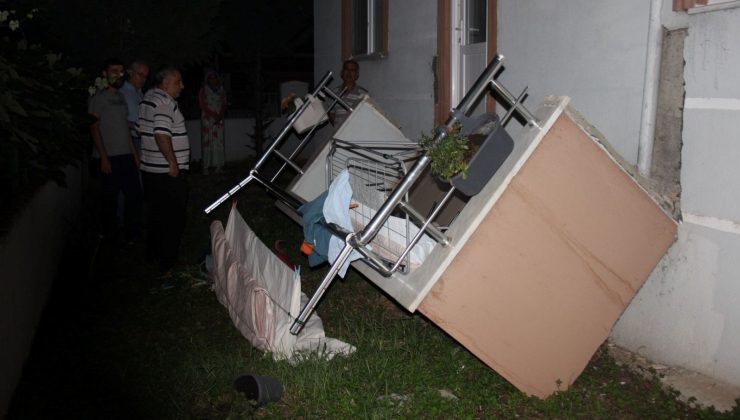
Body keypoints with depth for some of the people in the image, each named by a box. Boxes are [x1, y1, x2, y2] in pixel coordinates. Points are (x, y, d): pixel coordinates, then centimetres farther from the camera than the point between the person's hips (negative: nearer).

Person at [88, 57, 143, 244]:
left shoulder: (121, 97, 16)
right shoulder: (98, 98, -5)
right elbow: (94, 129, -9)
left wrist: (134, 153, 15)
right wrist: (103, 158, -15)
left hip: (126, 156, 7)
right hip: (108, 158, -7)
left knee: (134, 194, 6)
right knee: (110, 199, 1)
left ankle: (132, 234, 18)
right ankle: (110, 236, 15)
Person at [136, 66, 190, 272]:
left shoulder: (147, 99, 13)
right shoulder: (165, 102, -18)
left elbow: (140, 129, 20)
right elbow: (162, 134, -29)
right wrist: (173, 162, -21)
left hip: (149, 169, 10)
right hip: (169, 172, -10)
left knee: (155, 213, 20)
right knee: (173, 217, 1)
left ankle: (153, 254, 32)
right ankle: (168, 261, 8)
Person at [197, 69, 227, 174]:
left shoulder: (221, 90, 12)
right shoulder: (203, 91, 3)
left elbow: (224, 105, 8)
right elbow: (203, 106, -4)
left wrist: (220, 116, -8)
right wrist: (215, 115, -12)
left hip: (219, 119, 3)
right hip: (207, 119, -3)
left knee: (218, 141, -1)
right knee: (207, 141, -6)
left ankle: (218, 165, 1)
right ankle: (206, 166, -7)